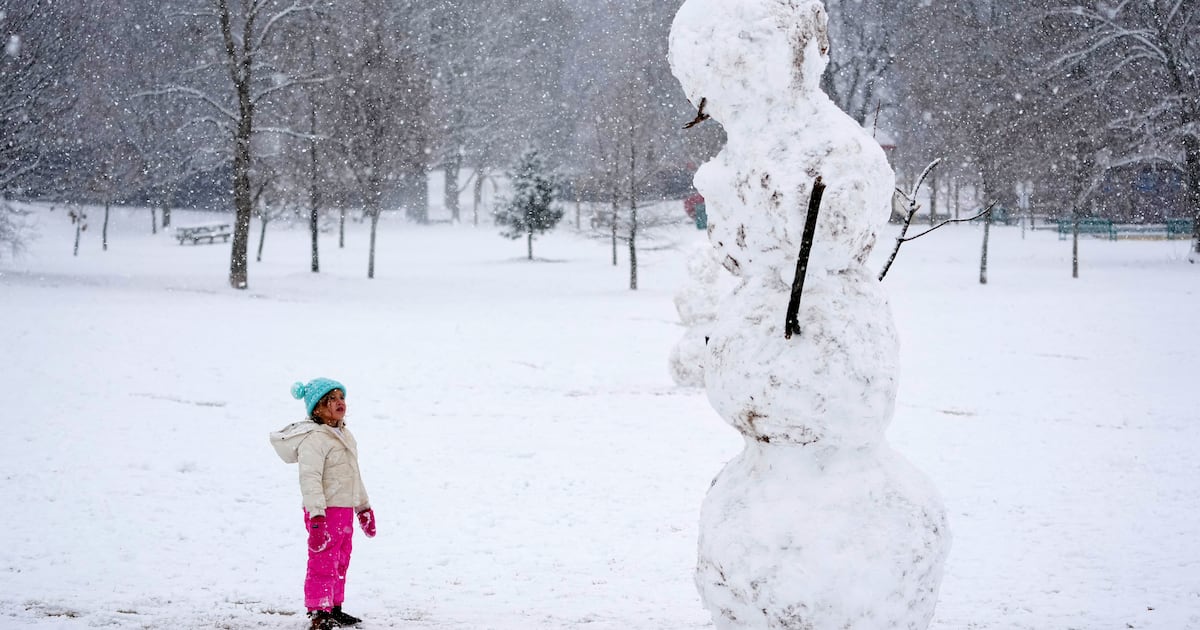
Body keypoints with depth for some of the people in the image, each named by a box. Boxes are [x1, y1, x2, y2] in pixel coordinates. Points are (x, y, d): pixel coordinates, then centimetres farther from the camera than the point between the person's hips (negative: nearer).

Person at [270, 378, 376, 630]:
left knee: (340, 564, 18)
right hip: (325, 512, -10)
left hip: (344, 511, 10)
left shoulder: (344, 434, 15)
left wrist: (364, 507, 30)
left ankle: (334, 609, 30)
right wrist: (316, 515, -32)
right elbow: (310, 478, -25)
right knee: (323, 564, -8)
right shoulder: (314, 438, -17)